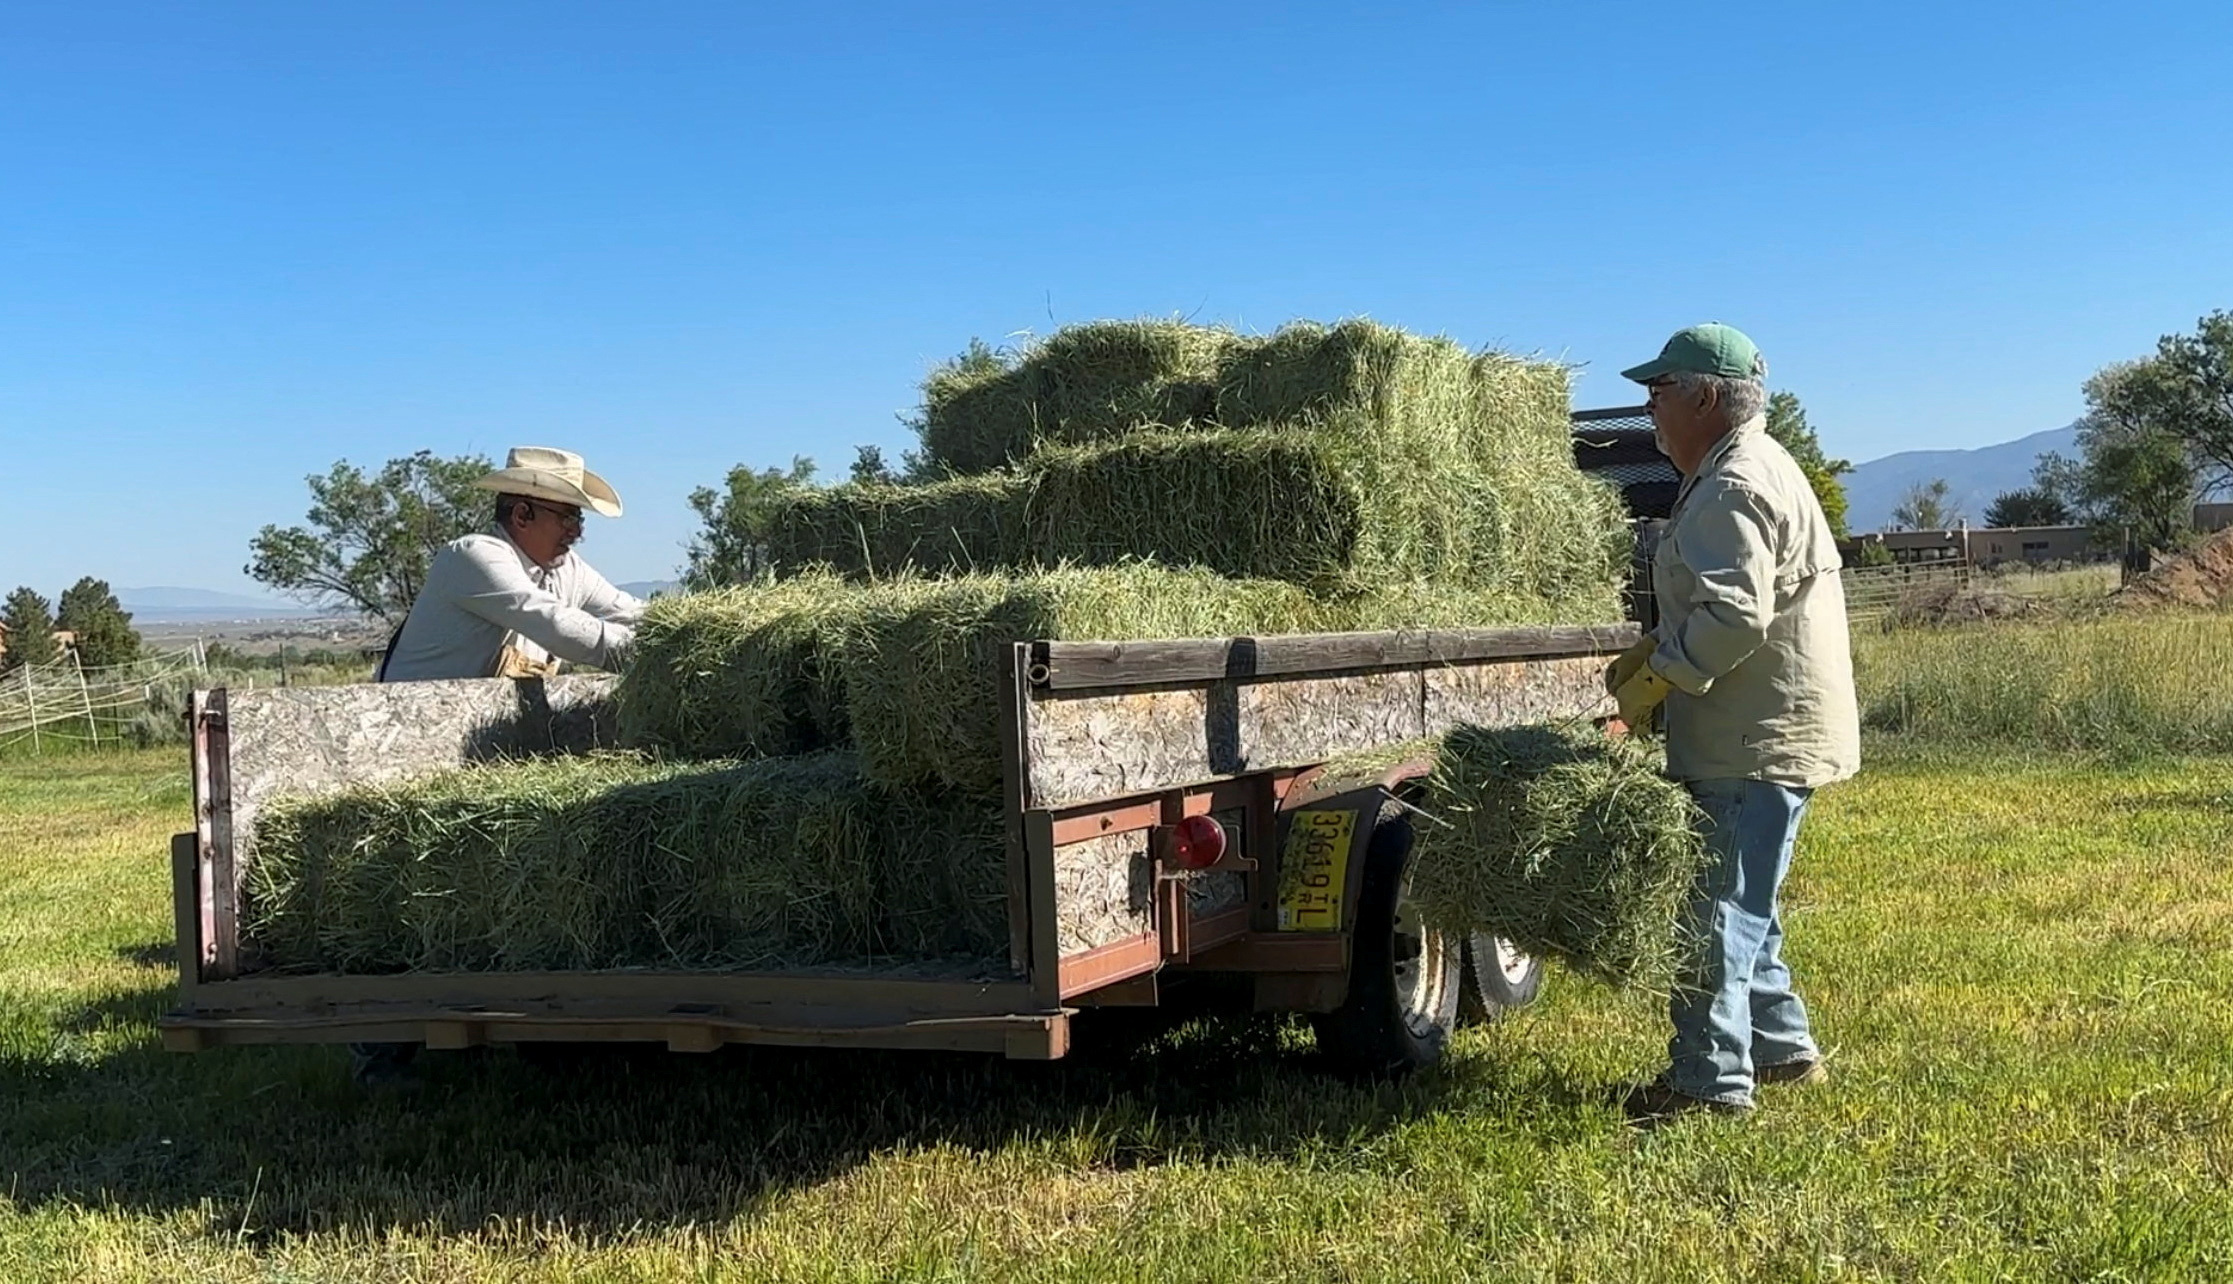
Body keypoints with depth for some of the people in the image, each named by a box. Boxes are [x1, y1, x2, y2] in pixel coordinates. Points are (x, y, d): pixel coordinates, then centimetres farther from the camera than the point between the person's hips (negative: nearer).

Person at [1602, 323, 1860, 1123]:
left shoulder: (1732, 489, -18)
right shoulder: (1745, 471, 18)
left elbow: (1736, 615, -28)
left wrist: (1654, 682, -17)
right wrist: (1653, 653, 12)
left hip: (1759, 741, -11)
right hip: (1762, 733, 11)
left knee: (1717, 907, -5)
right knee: (1741, 904, 20)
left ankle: (1711, 1079, 1)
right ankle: (1783, 1049, 29)